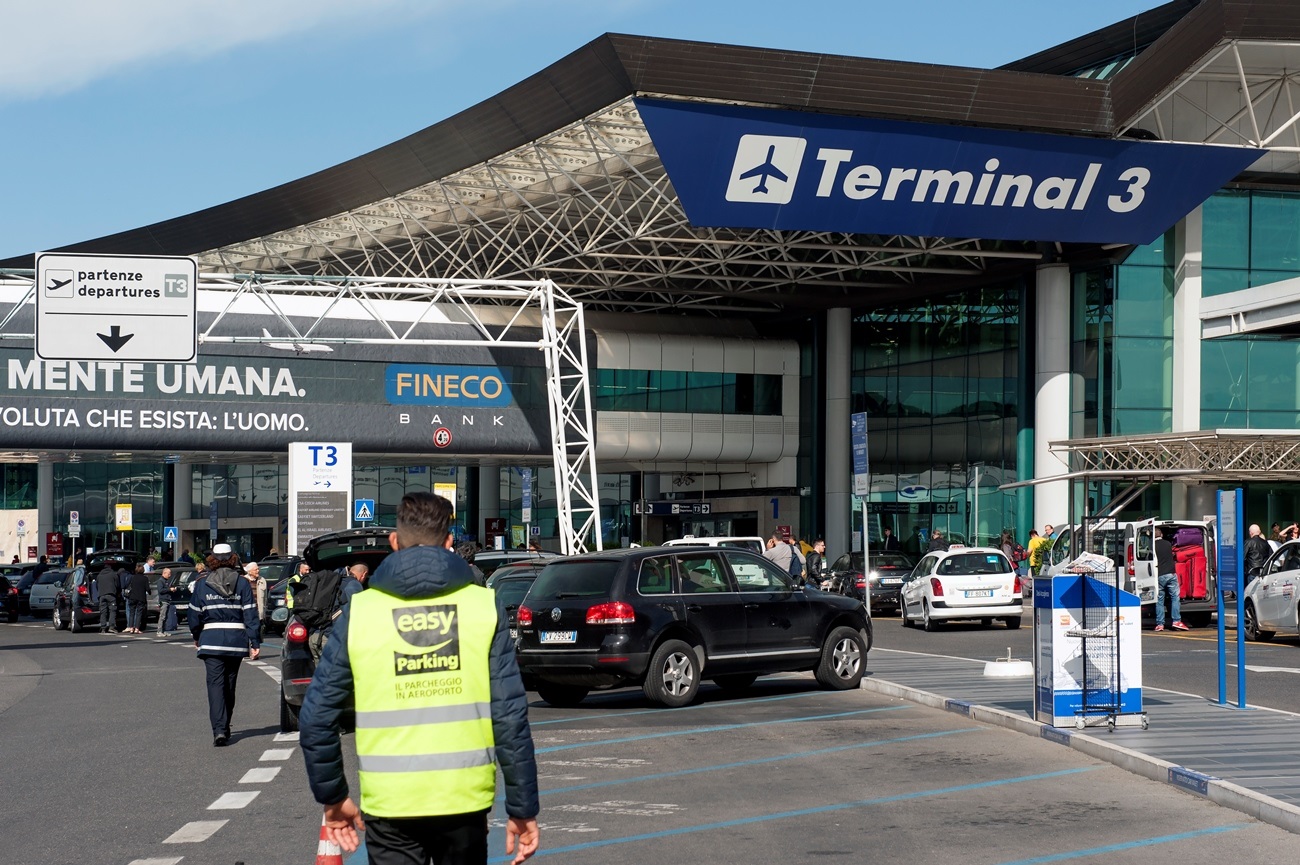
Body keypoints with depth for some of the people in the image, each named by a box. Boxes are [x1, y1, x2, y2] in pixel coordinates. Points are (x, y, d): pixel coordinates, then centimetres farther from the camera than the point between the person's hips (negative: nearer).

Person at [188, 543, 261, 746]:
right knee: (230, 685, 15)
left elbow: (195, 615, 4)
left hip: (211, 640, -2)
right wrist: (255, 643, -2)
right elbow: (250, 615, -2)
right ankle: (225, 728, 25)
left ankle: (219, 730, -21)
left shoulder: (202, 584, 1)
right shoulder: (242, 584, 2)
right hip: (236, 640, 2)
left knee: (215, 684, -6)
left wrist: (196, 637, 20)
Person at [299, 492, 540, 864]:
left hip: (389, 806, -1)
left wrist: (333, 797, 13)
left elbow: (316, 717, 0)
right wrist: (523, 807, 0)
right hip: (465, 799, 1)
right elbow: (510, 716, -6)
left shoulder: (359, 612, -1)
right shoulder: (482, 606, -2)